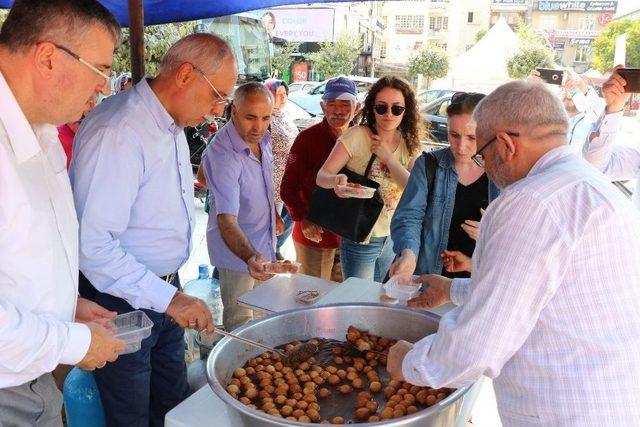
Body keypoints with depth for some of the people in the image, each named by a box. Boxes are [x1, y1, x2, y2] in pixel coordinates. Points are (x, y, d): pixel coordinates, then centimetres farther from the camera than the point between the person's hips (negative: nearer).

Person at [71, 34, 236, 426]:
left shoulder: (173, 126, 6)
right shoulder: (117, 132, -26)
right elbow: (93, 245, -30)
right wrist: (167, 298, -28)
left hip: (167, 291, 9)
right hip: (123, 302, -8)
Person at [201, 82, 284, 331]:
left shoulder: (262, 138, -5)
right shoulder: (221, 155, -31)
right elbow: (227, 219, -39)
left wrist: (275, 215, 18)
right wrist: (249, 257, -53)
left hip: (264, 244, 8)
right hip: (237, 248, -8)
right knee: (239, 322, 6)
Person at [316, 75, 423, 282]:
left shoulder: (410, 145, 0)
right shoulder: (356, 136, -13)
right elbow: (322, 176, -16)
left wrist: (387, 157, -17)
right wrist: (336, 180, -38)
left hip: (393, 239, 5)